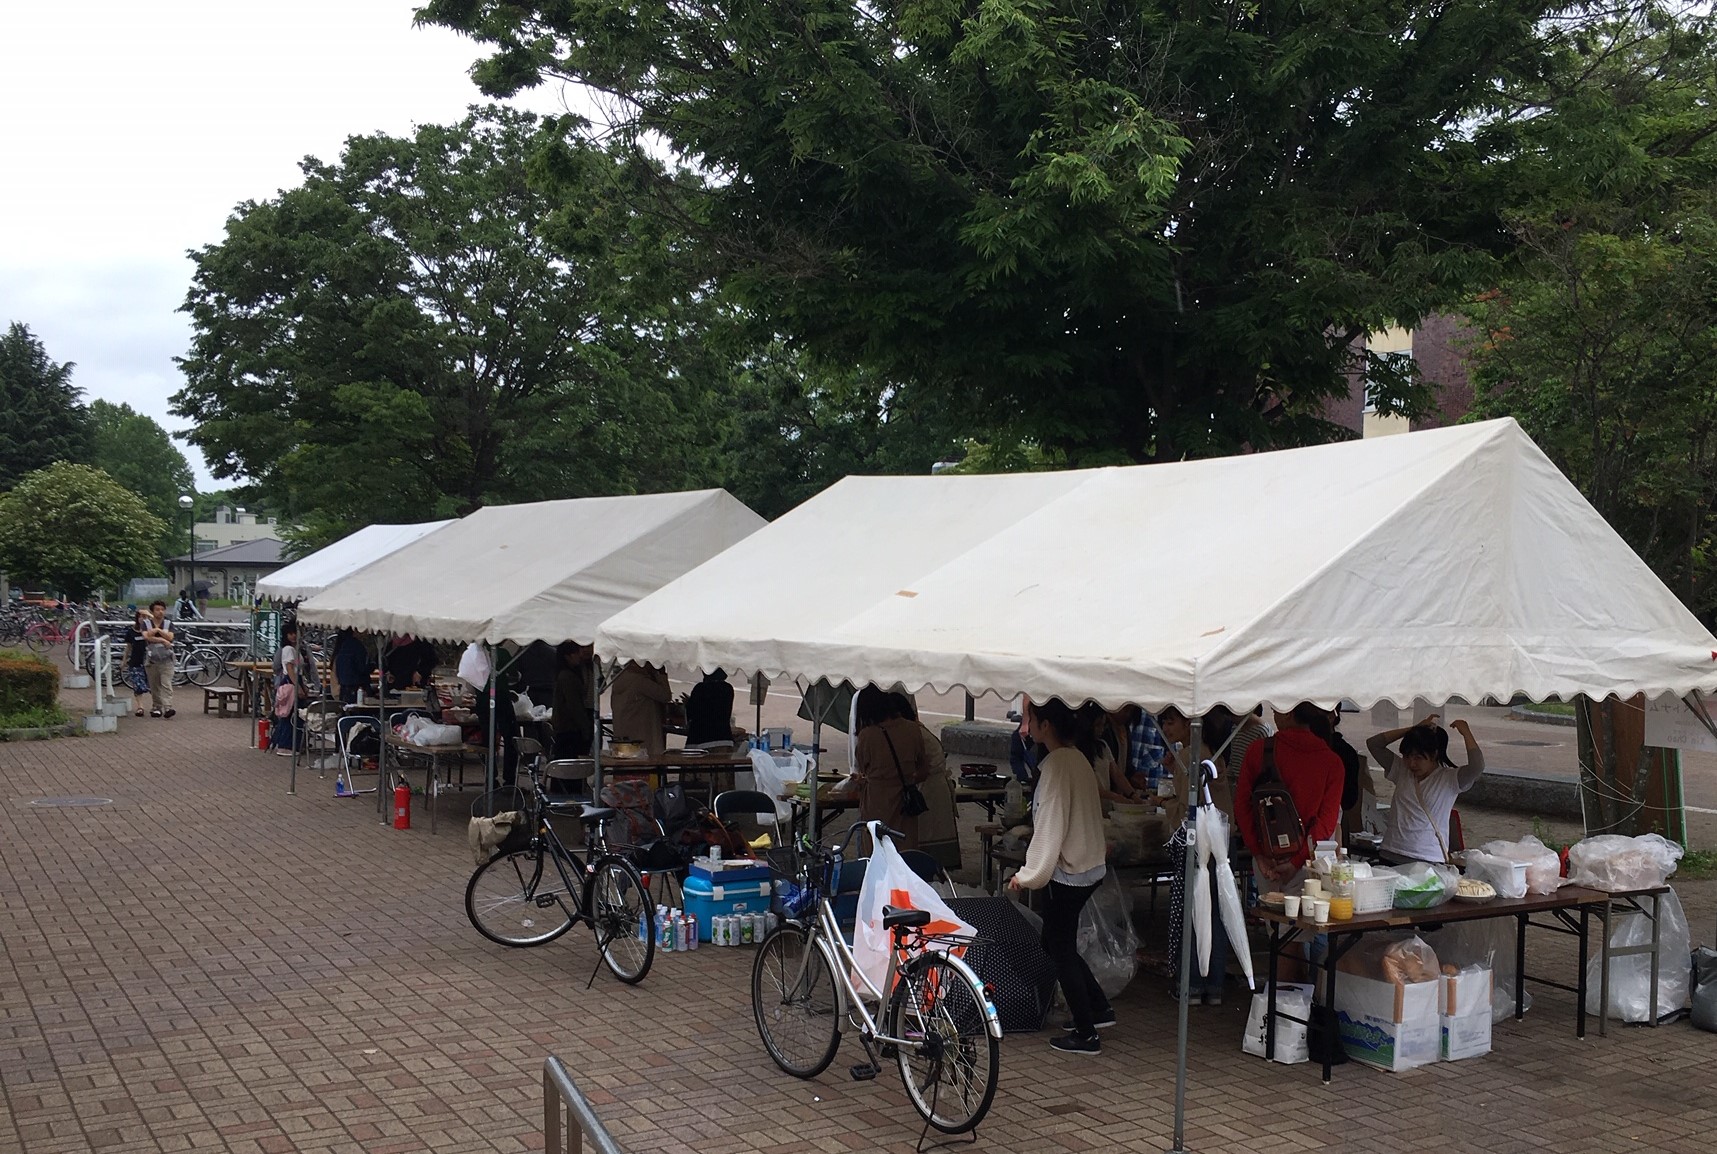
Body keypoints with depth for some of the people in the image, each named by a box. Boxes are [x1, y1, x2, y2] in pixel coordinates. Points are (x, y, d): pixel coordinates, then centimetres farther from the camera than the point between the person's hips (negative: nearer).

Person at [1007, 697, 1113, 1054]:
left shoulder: (1056, 765, -20)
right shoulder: (1078, 759, 7)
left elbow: (1050, 828, -22)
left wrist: (1027, 875, -16)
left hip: (1066, 874, -9)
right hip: (1089, 867, 9)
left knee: (1061, 950, 4)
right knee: (1056, 942, 21)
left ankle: (1085, 1034, 12)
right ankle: (1098, 1008, 26)